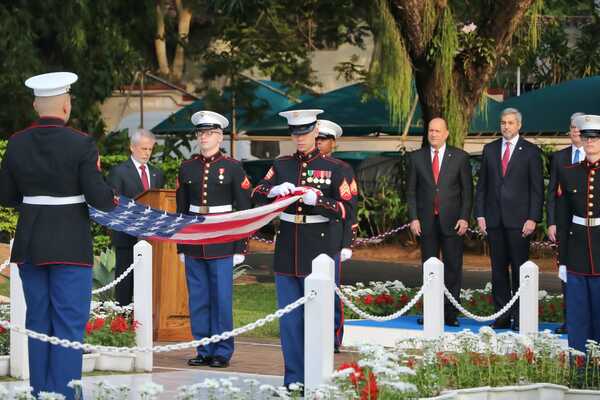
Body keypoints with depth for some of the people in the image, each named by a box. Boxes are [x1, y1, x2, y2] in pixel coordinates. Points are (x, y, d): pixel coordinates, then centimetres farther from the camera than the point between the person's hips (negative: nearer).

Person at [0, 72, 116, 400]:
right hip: (70, 246, -5)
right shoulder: (81, 144, -13)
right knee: (69, 326, 0)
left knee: (38, 324, 13)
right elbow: (98, 197, -13)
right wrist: (112, 200, 8)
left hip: (30, 246, 5)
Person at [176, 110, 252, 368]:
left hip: (222, 243, -3)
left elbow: (244, 210, 0)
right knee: (198, 299, 5)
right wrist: (180, 247, 9)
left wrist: (240, 249, -5)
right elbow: (181, 208, 13)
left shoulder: (233, 168, 0)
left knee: (222, 298, -2)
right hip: (194, 242, 3)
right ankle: (204, 350, 12)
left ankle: (222, 352, 5)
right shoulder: (187, 168, 9)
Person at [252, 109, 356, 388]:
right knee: (289, 319, 6)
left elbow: (348, 209, -8)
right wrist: (275, 190, -15)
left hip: (319, 255, -4)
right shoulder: (282, 166, 10)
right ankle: (293, 380, 13)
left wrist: (316, 201, -21)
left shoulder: (334, 168, -1)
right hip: (287, 254, 4)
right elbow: (257, 196, 5)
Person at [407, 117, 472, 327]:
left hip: (452, 221, -1)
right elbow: (411, 190, 8)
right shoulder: (416, 158, 7)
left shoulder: (460, 157, 4)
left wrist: (464, 218, -6)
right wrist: (413, 218, -2)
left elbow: (467, 190, 3)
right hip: (427, 221, 1)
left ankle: (450, 314, 3)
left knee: (453, 268, -1)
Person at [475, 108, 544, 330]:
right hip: (494, 219, 4)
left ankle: (519, 318, 3)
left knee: (519, 270, -1)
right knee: (498, 270, 6)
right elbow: (482, 185, 13)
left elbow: (537, 188, -1)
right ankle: (502, 316, 10)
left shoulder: (531, 152, 1)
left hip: (519, 220, -4)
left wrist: (533, 218, -9)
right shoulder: (490, 150, 11)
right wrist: (480, 215, 4)